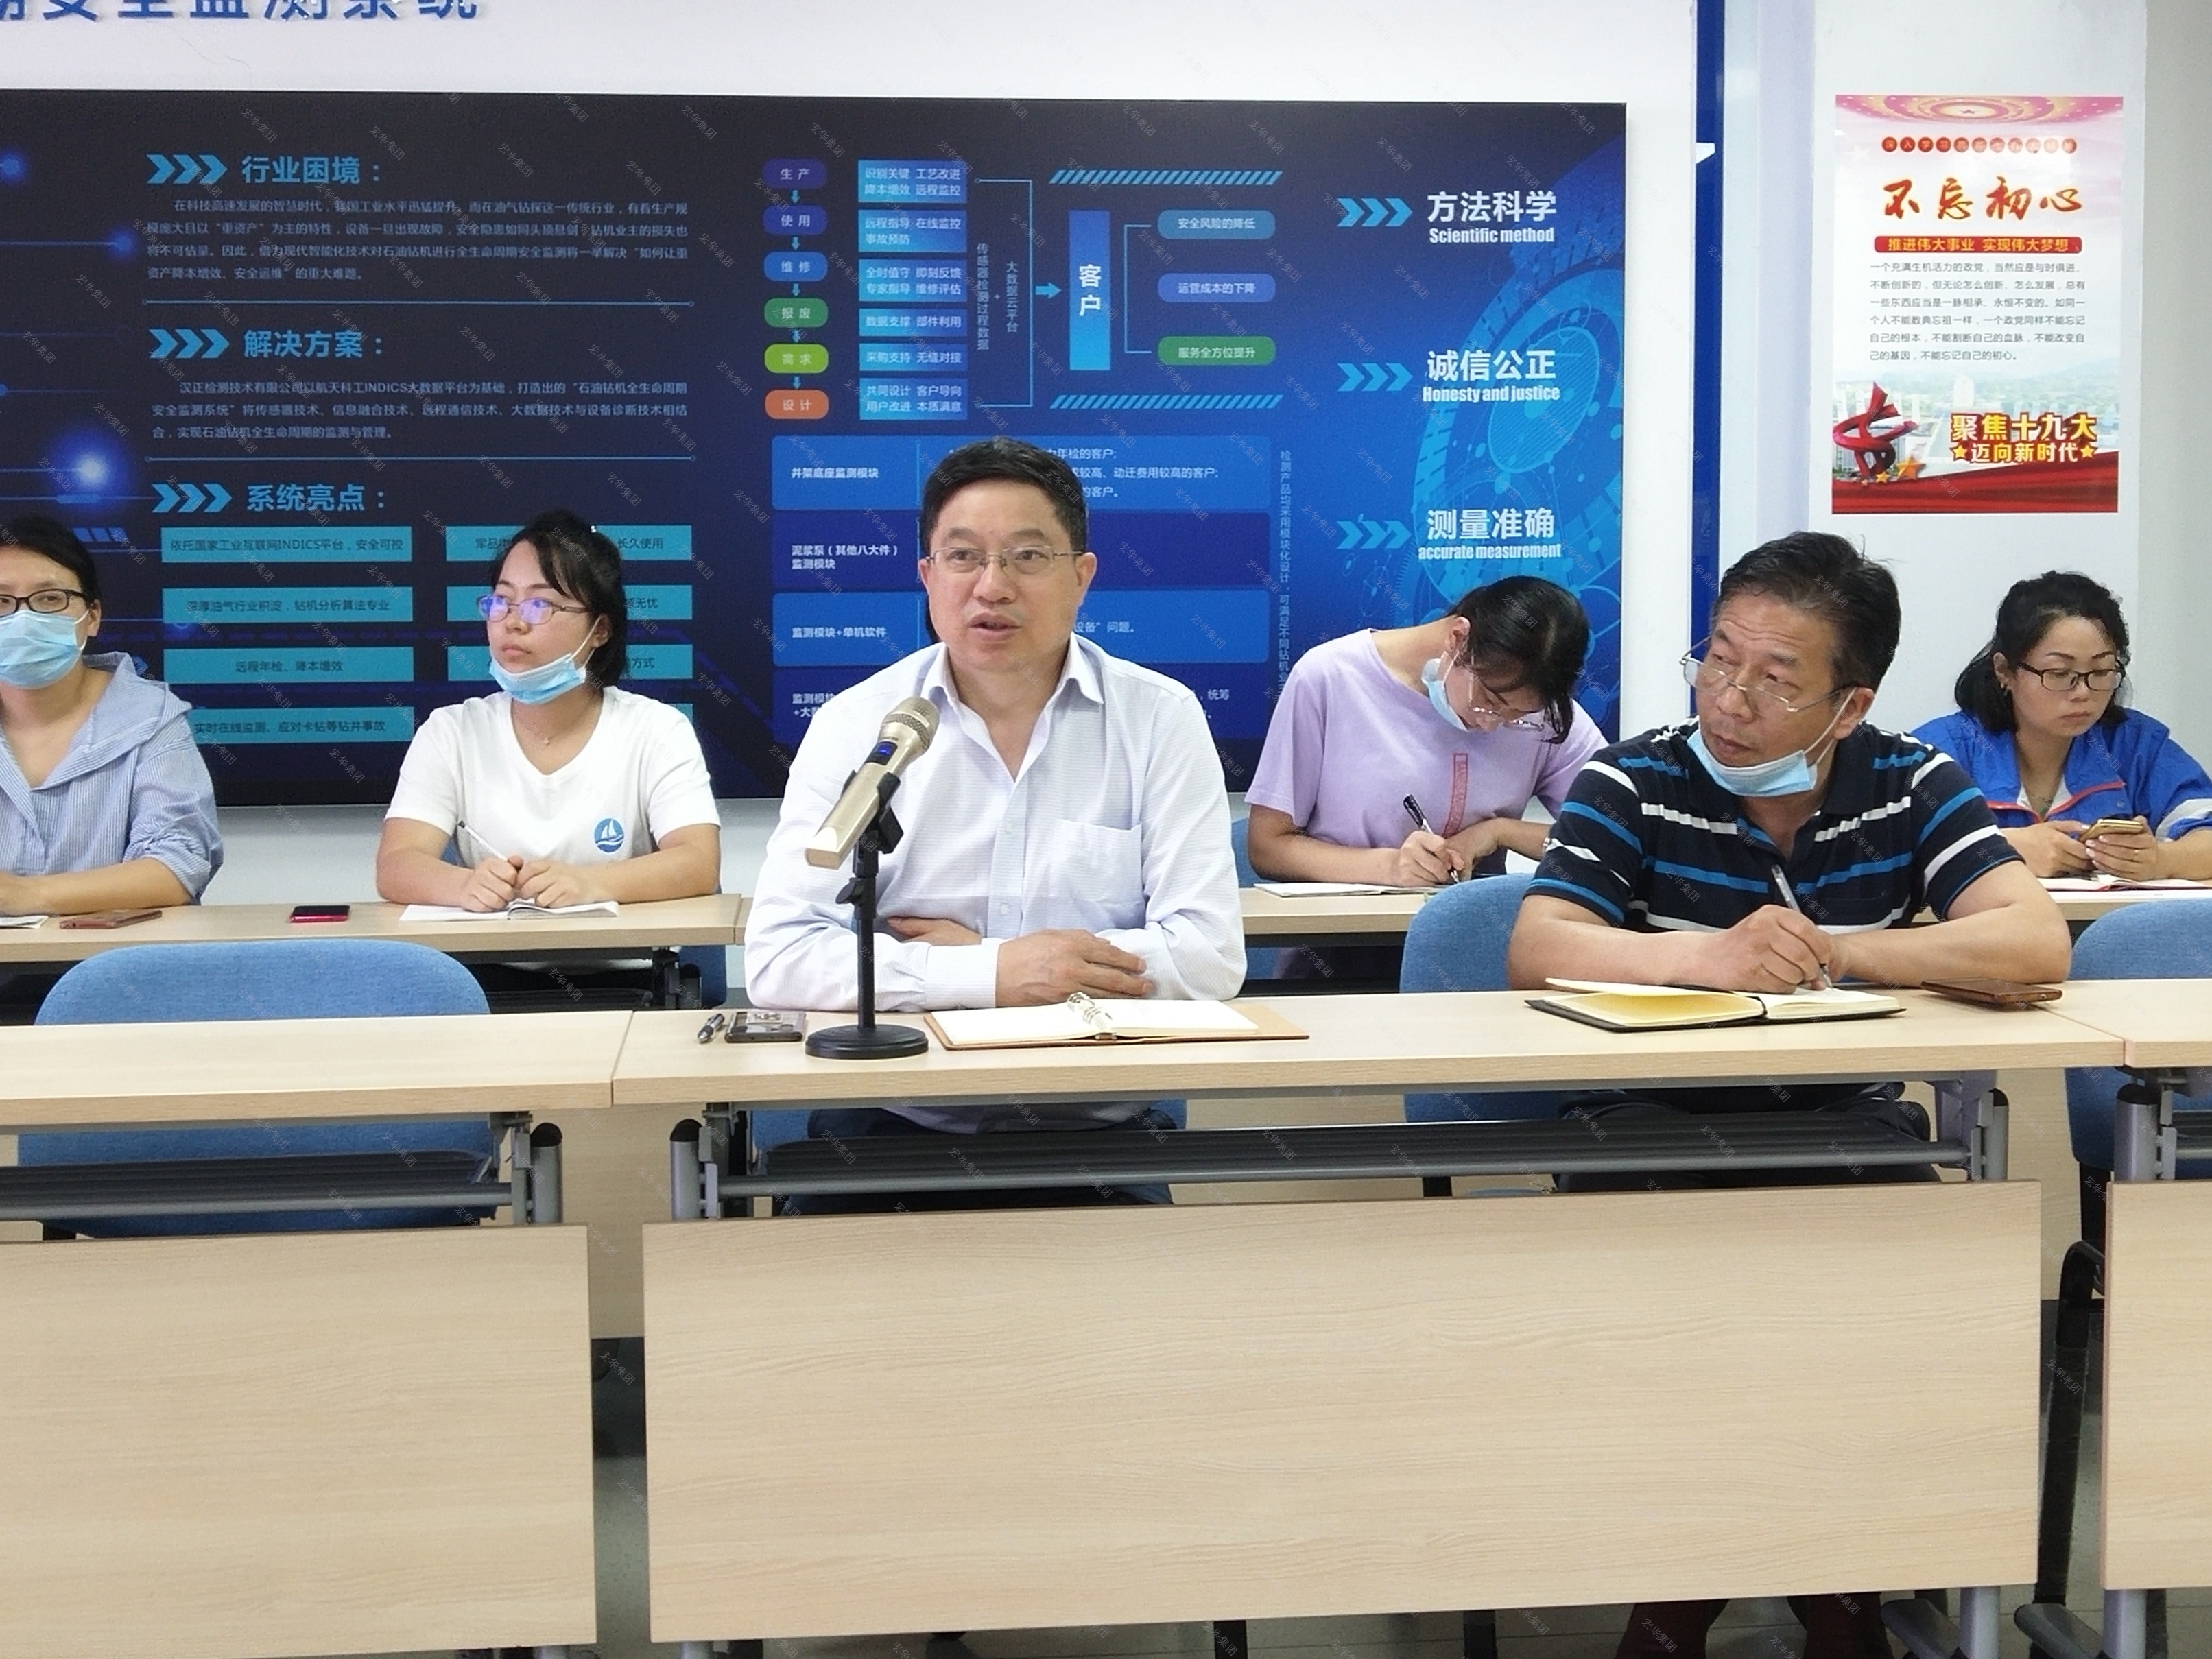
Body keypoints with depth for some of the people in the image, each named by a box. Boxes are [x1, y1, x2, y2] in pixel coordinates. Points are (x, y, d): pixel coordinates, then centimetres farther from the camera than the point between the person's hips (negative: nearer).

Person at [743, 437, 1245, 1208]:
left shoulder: (1162, 720, 1)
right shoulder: (853, 726, 1)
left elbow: (1209, 956, -7)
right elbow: (780, 956, -7)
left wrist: (964, 952, -8)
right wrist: (993, 974, -17)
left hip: (1098, 1126, 0)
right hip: (895, 1123, 0)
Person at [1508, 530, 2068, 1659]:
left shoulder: (1912, 786, -1)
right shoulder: (1631, 785, -7)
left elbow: (2035, 942, -14)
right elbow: (1535, 950, -20)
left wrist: (1836, 952, -24)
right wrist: (1710, 953, -36)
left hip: (1837, 1114, 2)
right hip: (1656, 1114, -1)